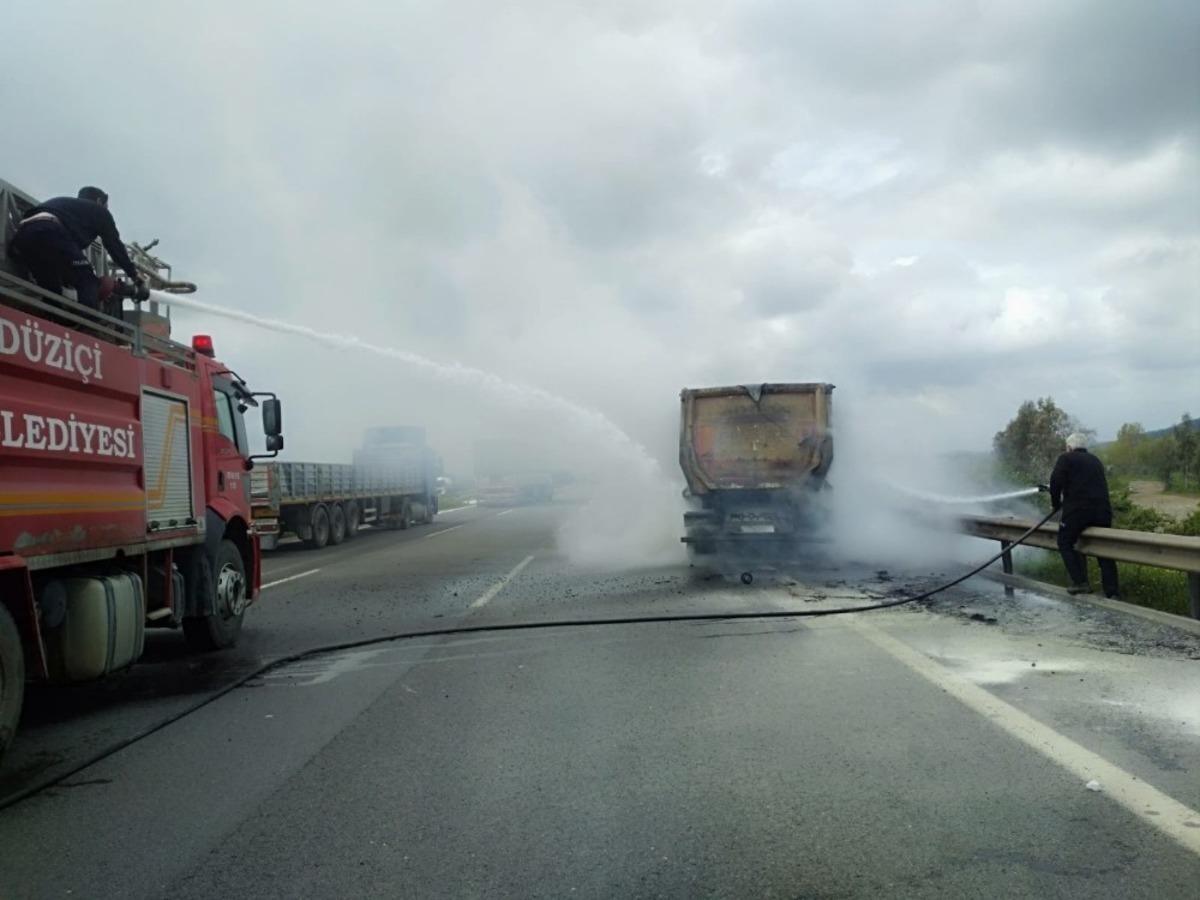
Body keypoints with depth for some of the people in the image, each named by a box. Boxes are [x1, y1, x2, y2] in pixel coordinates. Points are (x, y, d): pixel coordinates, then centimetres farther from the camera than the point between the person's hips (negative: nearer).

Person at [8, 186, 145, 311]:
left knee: (51, 291, 18)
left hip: (21, 236, 7)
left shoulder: (60, 203, 44)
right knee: (88, 282, -2)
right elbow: (115, 246, 21)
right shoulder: (98, 210, 26)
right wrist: (137, 279, 24)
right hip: (49, 233, -7)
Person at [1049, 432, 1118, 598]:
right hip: (1103, 510, 6)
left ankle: (1080, 582, -3)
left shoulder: (1066, 458, 5)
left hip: (1077, 510, -6)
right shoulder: (1096, 461, 23)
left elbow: (1056, 481, -8)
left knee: (1065, 543, 9)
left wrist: (1056, 502, 6)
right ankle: (1111, 592, 12)